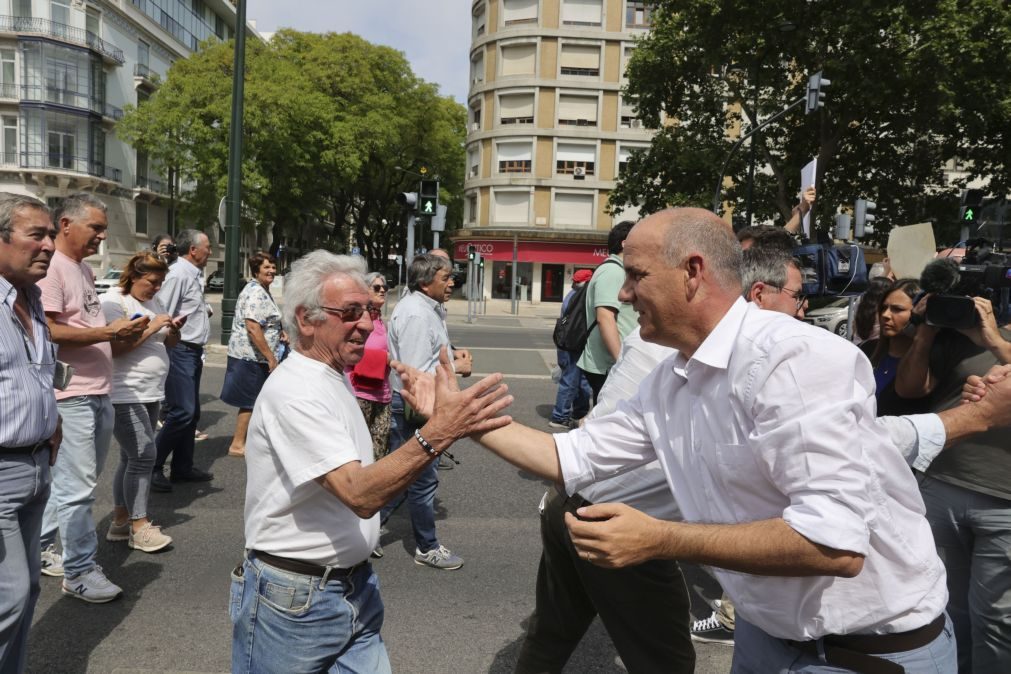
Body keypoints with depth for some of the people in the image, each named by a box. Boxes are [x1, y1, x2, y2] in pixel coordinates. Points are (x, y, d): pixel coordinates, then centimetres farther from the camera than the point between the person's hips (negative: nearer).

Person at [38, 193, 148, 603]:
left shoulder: (84, 269, 16)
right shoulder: (51, 268, -14)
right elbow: (48, 331, -22)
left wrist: (122, 333, 8)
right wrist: (107, 332, -23)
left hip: (99, 393, 10)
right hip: (72, 395, -10)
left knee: (76, 481, 19)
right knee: (78, 486, -3)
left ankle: (37, 546, 36)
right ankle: (79, 572, 9)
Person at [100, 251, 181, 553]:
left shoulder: (153, 302, 15)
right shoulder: (113, 301, -10)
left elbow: (169, 344, 20)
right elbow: (116, 346, -20)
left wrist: (173, 329, 0)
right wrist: (151, 327, -19)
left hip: (151, 393, 9)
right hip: (125, 395, -9)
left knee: (133, 458, 12)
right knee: (143, 456, -11)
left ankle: (120, 522, 22)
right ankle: (139, 527, -3)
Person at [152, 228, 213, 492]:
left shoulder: (194, 275, 15)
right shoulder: (178, 274, -14)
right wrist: (168, 350, -20)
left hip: (193, 352, 10)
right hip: (180, 351, -10)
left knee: (191, 412, 14)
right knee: (182, 412, -11)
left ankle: (182, 467, 24)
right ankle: (152, 466, 0)